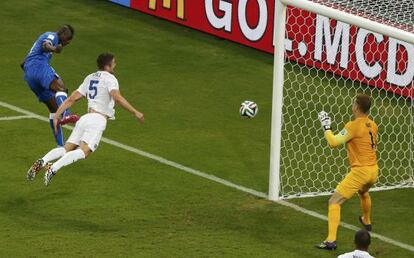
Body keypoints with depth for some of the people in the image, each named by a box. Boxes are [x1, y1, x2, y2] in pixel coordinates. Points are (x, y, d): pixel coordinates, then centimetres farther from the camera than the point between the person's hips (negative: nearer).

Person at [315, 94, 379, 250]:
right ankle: (367, 222, 65)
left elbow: (333, 142, -18)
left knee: (334, 202, -7)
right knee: (363, 192, 41)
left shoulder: (353, 126, -17)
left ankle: (331, 240, -20)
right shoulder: (372, 125, 6)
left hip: (360, 171, -8)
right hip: (374, 170, 8)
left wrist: (326, 126, -4)